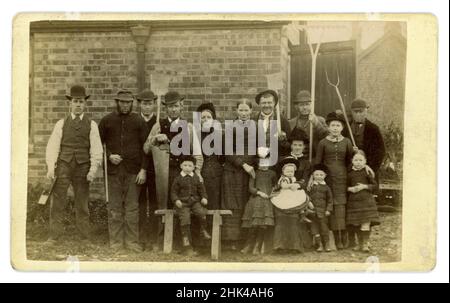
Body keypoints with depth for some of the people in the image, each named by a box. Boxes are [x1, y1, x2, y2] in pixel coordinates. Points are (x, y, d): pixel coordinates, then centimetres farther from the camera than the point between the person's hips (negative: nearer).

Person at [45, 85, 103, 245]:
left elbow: (96, 149, 2)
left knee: (82, 204, 6)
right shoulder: (61, 124, 9)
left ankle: (86, 237, 13)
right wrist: (50, 167, -6)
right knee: (57, 201, -3)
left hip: (83, 167, 0)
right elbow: (52, 146, 4)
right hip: (63, 165, 0)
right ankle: (54, 235, 2)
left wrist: (93, 169, -8)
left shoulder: (91, 125, 7)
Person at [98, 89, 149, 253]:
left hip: (134, 171, 0)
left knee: (132, 207, 1)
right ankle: (116, 242, 10)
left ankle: (132, 242, 8)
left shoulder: (139, 121, 6)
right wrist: (109, 156, -5)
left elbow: (145, 146, 4)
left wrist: (143, 169, -3)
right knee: (114, 207, 2)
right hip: (113, 170, 1)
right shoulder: (107, 120, 7)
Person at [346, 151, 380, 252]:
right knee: (356, 224, 7)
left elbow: (374, 184, 0)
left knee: (366, 223, -8)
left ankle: (365, 244, 0)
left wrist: (365, 186, -13)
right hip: (353, 201, 3)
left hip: (366, 199, -3)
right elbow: (346, 186, 14)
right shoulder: (350, 173, 6)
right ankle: (359, 244, 19)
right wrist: (350, 189, -7)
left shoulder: (366, 172, -1)